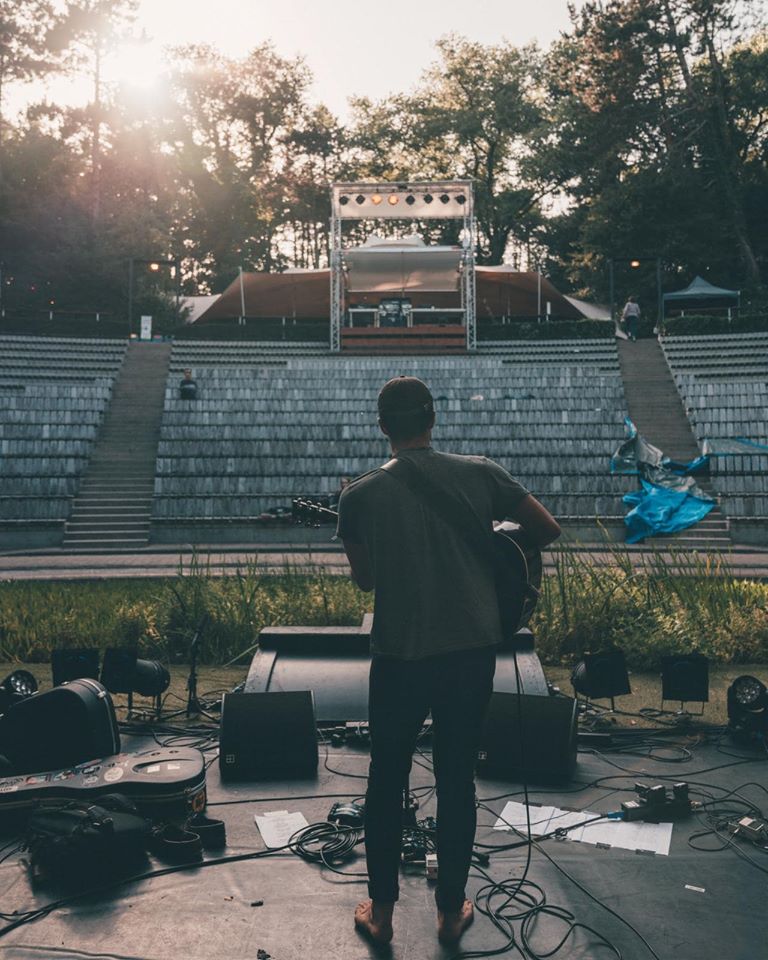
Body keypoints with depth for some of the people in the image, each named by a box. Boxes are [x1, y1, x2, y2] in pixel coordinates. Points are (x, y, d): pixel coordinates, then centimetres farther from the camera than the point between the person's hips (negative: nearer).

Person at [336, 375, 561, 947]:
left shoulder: (360, 496, -6)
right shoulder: (481, 474, -5)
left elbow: (364, 580, 6)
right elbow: (549, 530, 3)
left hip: (399, 657, -1)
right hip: (473, 650, 1)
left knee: (386, 781, 16)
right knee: (457, 780, 15)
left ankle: (381, 910, 26)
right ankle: (451, 910, 27)